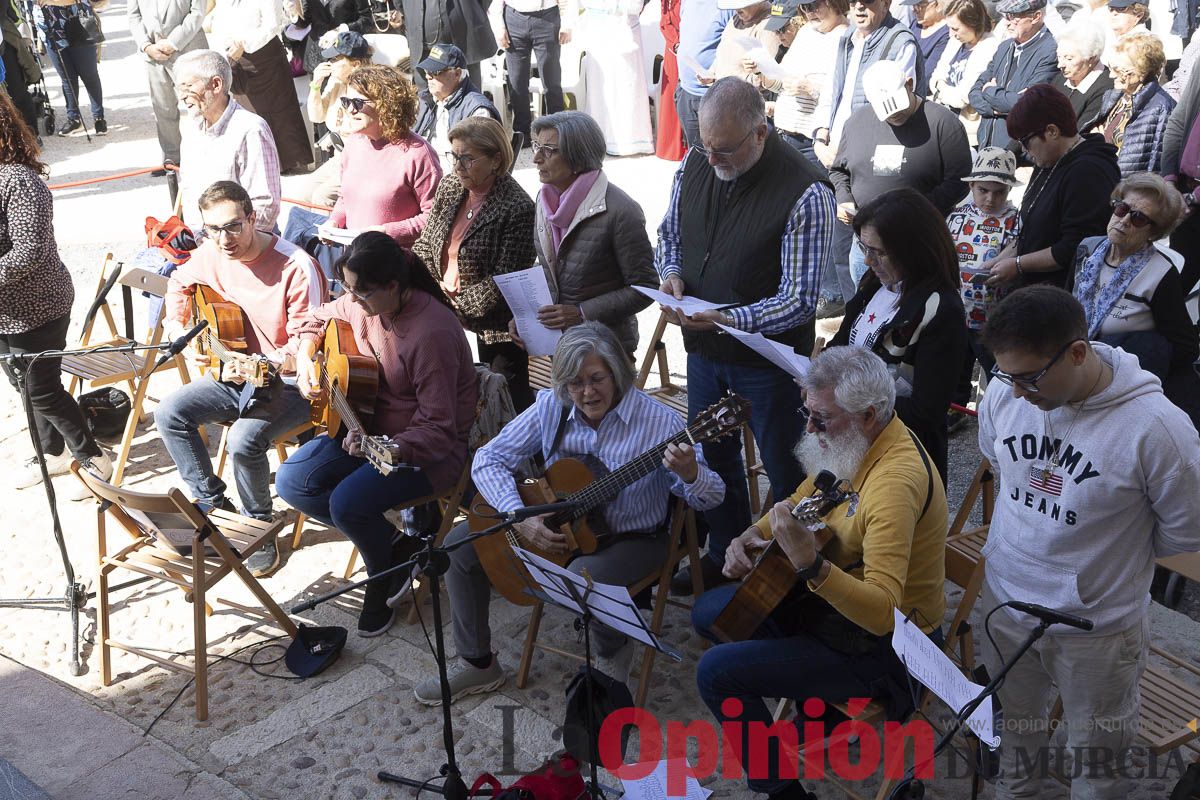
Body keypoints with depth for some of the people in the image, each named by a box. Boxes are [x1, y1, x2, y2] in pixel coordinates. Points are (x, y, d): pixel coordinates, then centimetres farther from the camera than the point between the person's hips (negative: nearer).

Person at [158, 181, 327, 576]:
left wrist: (269, 365, -38)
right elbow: (179, 283, 22)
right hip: (233, 371, 7)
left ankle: (259, 526, -2)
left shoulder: (296, 267, -24)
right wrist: (177, 327, 9)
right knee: (169, 412, -8)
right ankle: (212, 502, 8)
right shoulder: (209, 254, -3)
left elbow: (305, 344, -22)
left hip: (289, 381, -7)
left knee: (244, 439, -30)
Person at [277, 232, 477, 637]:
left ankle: (387, 573, 6)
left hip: (426, 449, -8)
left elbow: (438, 428, -27)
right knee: (291, 482, -6)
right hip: (364, 427, 8)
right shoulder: (362, 305, -5)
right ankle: (394, 538, 6)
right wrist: (305, 358, -1)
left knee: (348, 503, -29)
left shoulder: (432, 333, -29)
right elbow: (317, 319, 19)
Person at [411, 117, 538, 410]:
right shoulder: (449, 185, 3)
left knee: (509, 400, 5)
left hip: (496, 324, -6)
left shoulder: (517, 208, -19)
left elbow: (503, 281, -19)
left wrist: (455, 302, -17)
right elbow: (426, 244, 9)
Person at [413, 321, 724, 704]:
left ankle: (613, 652, 1)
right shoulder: (552, 407, -11)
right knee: (460, 544, -3)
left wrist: (690, 475, -44)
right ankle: (477, 664, 14)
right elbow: (488, 459, -6)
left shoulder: (659, 422, -22)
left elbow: (710, 497, -19)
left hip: (632, 539, -5)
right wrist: (519, 517, -21)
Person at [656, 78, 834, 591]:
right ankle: (724, 555, 44)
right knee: (713, 457, 22)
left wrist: (729, 318, -36)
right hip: (703, 350, 6)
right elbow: (670, 233, 14)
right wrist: (672, 271, -8)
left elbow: (800, 300, -24)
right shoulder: (695, 165, -3)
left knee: (786, 472, 10)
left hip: (768, 356, -6)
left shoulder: (805, 193, -23)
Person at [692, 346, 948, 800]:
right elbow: (801, 500, 15)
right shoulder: (852, 443, -3)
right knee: (708, 612, 13)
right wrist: (753, 535, -3)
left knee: (716, 672, -18)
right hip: (833, 594, 10)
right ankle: (811, 704, 20)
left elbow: (882, 612, -38)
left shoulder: (895, 482, -32)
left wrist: (809, 563, -51)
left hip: (884, 644, -10)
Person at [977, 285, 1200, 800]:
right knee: (1012, 743, 26)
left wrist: (1112, 551, -2)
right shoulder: (1004, 393, -15)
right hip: (1005, 605, 4)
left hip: (1097, 627, -3)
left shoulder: (1155, 427, -27)